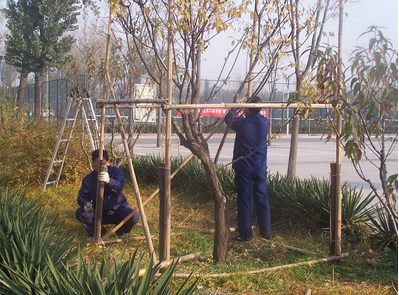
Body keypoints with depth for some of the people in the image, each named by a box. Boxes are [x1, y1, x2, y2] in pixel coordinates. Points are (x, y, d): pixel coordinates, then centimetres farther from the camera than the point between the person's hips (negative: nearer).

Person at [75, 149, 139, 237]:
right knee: (80, 213, -23)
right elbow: (82, 197, -5)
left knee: (134, 216, -30)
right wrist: (86, 204, -29)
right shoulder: (88, 179, -6)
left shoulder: (116, 171, -12)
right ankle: (98, 230, -2)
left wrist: (109, 181, -52)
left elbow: (121, 186, -31)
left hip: (118, 209, -2)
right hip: (99, 213, 2)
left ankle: (121, 229, 3)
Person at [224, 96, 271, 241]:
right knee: (262, 200, 12)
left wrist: (234, 109, 22)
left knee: (245, 201, 2)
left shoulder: (242, 123, -13)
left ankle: (246, 234, 6)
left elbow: (228, 119, 6)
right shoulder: (265, 123, -3)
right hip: (261, 169, 4)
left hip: (244, 169, -4)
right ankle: (266, 232, 19)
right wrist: (247, 115, 30)